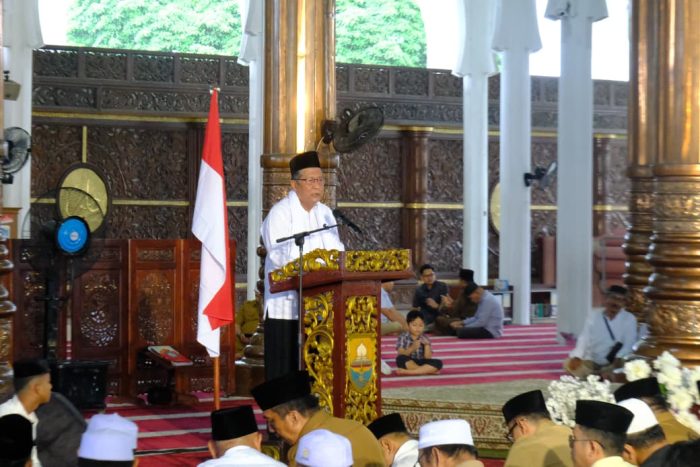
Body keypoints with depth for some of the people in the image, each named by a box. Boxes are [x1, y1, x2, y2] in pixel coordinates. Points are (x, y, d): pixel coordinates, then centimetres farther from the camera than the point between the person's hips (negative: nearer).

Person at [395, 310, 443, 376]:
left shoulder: (425, 339, 5)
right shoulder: (403, 337, -2)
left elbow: (428, 358, -3)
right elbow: (401, 355, -13)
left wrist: (427, 345, -17)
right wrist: (412, 348, -28)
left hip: (421, 363, 3)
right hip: (408, 363, -3)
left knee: (438, 363, -24)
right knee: (401, 359, -36)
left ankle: (408, 371, -30)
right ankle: (424, 370, -24)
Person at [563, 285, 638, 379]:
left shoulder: (629, 319, -1)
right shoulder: (593, 316, 6)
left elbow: (629, 343, -9)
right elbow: (584, 339, 0)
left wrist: (619, 359, -28)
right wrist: (576, 357, -17)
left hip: (613, 364, -2)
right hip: (591, 362, 3)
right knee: (568, 363, -17)